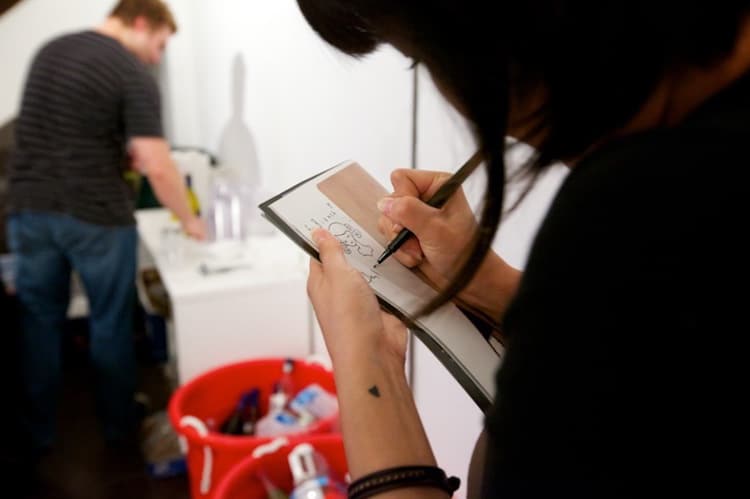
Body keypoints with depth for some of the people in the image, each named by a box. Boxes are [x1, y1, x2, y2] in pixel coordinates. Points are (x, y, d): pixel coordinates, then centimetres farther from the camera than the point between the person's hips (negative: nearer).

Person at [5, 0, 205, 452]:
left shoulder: (50, 50, 12)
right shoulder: (134, 75, -11)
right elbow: (158, 167, -18)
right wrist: (189, 221, -4)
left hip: (30, 208, 6)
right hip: (96, 216, -6)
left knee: (39, 320, 15)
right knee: (110, 323, 11)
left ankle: (38, 431, 27)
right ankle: (119, 425, 28)